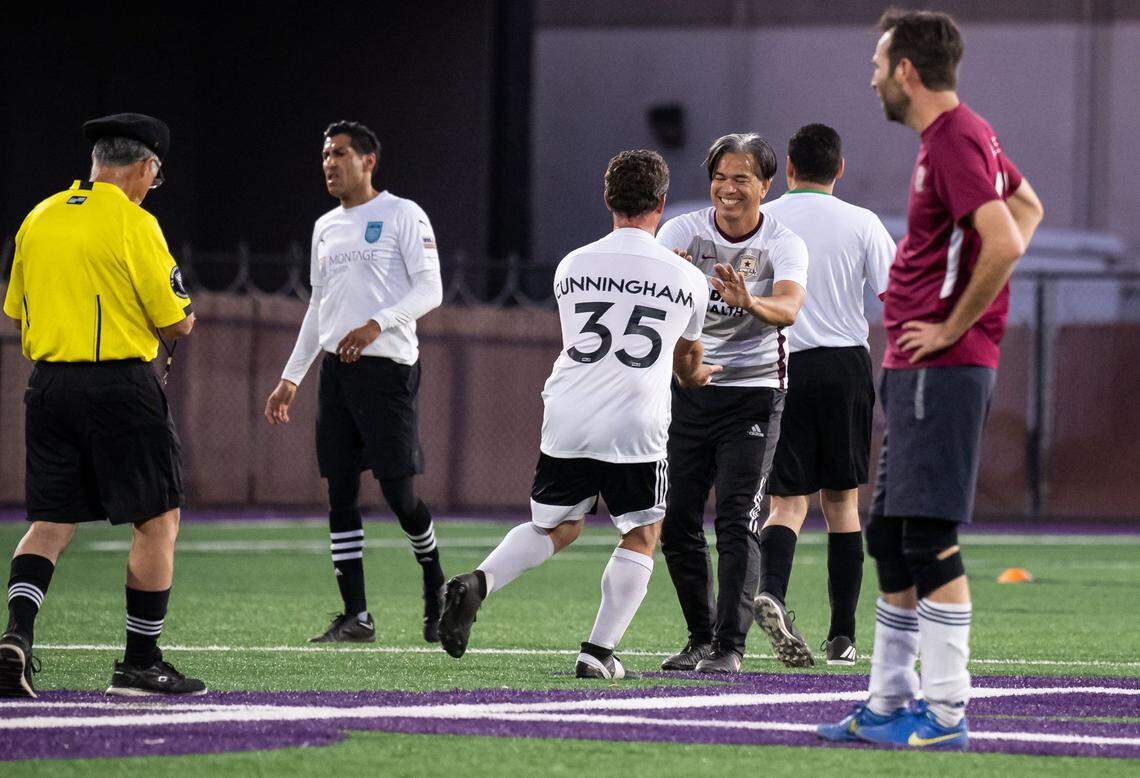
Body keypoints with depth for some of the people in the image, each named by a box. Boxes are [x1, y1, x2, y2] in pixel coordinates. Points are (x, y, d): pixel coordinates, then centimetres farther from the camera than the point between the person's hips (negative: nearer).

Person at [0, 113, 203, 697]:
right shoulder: (133, 223, -9)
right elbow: (175, 323, -8)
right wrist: (183, 320, 13)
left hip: (48, 383, 6)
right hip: (120, 385, -6)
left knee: (50, 522, 11)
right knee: (158, 519, 4)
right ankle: (140, 664, 4)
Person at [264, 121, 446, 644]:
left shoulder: (402, 215, -4)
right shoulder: (325, 228, 17)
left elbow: (429, 290, -10)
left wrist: (376, 325, -24)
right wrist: (291, 378, 19)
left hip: (387, 366, -7)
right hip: (336, 368, 7)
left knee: (397, 492, -8)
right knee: (341, 496, 2)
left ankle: (435, 585, 18)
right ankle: (356, 617, 4)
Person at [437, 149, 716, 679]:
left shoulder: (571, 267, 7)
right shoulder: (686, 278, 2)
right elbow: (688, 357, 22)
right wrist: (694, 376, 49)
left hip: (567, 420, 3)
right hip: (635, 427, -3)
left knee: (555, 527, 20)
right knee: (640, 537, 13)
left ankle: (476, 584, -3)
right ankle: (599, 652, 5)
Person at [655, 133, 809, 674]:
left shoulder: (784, 245, -9)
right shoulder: (684, 231, -3)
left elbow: (788, 307, -28)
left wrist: (749, 302, -50)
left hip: (753, 392, -3)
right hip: (688, 386, 3)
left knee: (737, 522, -13)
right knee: (676, 522, 4)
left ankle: (730, 646, -12)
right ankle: (700, 636, 21)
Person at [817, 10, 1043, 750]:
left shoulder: (954, 141, -15)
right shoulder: (966, 134, 15)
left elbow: (1005, 242, -26)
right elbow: (1028, 207, 29)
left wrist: (953, 326, -15)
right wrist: (976, 297, 18)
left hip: (941, 369, -11)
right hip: (914, 371, 11)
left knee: (928, 537, -10)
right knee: (888, 535, 14)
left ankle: (946, 712, -9)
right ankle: (890, 702, 20)